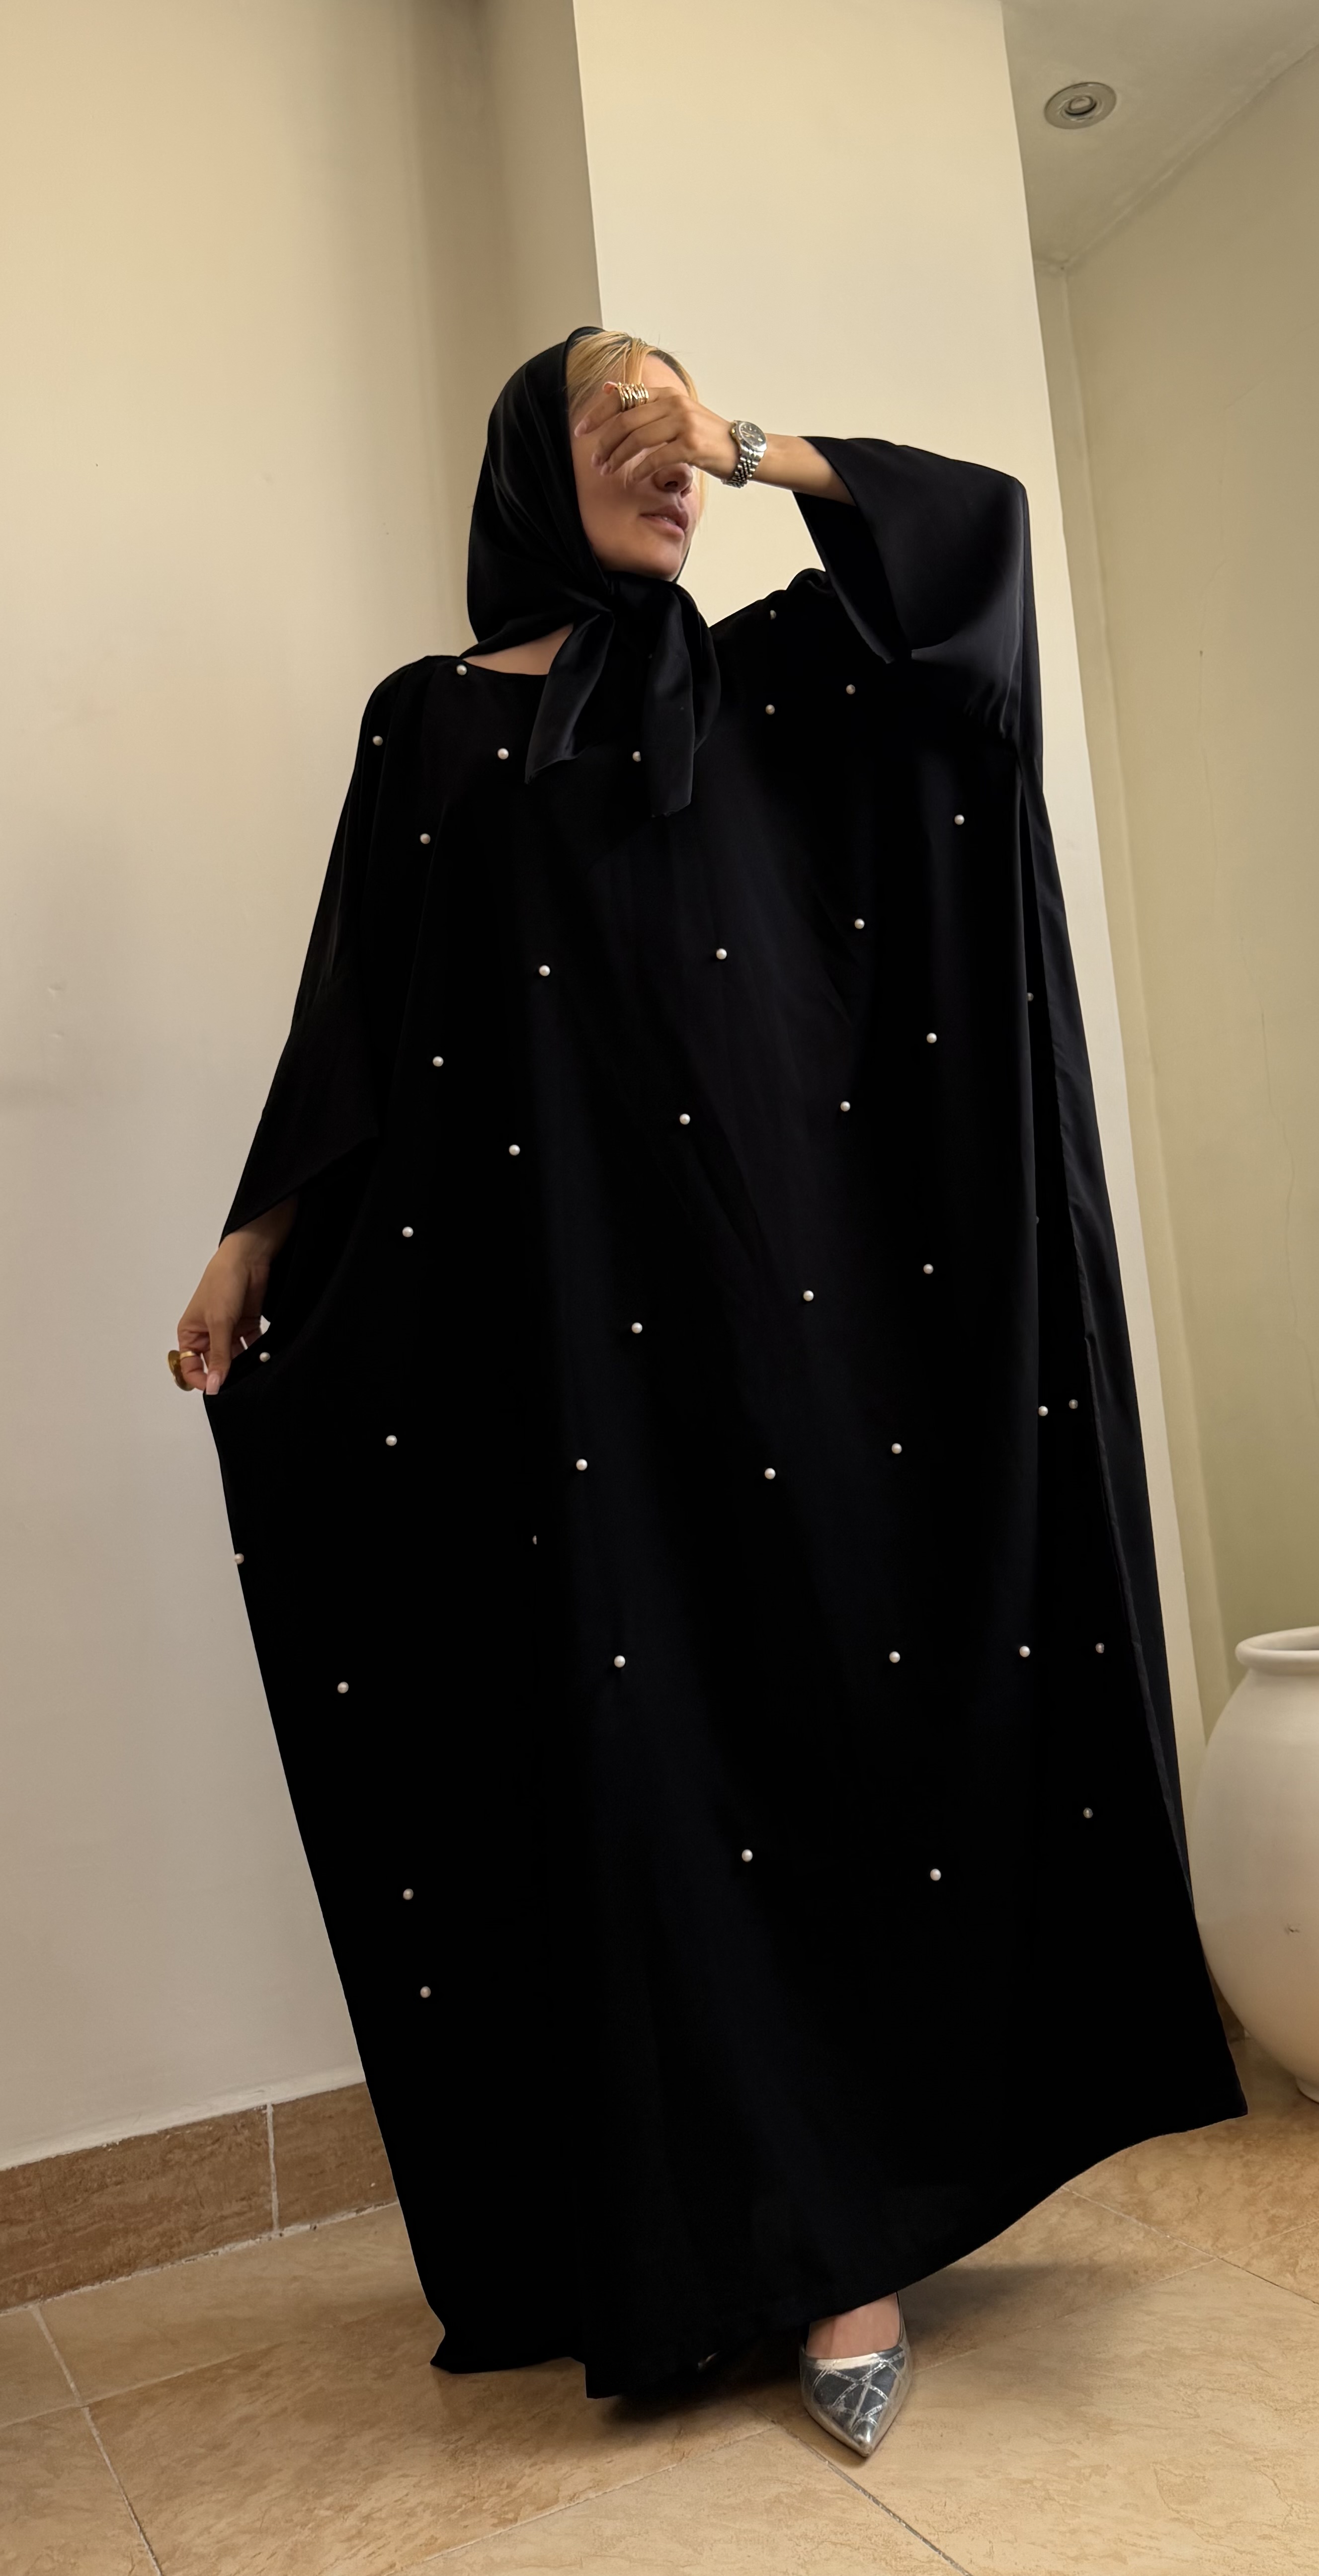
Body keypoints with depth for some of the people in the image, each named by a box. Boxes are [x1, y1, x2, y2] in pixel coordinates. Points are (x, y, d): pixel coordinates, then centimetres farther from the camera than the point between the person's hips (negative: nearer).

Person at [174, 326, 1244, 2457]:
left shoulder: (756, 685, 16)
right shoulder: (428, 721, 13)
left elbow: (981, 519, 15)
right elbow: (359, 1013, 9)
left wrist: (757, 451, 14)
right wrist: (258, 1237, 2)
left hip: (762, 1281, 1)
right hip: (540, 1300, -1)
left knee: (812, 1703, -1)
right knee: (607, 1749, 1)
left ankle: (843, 2238, 10)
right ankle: (651, 2234, 15)